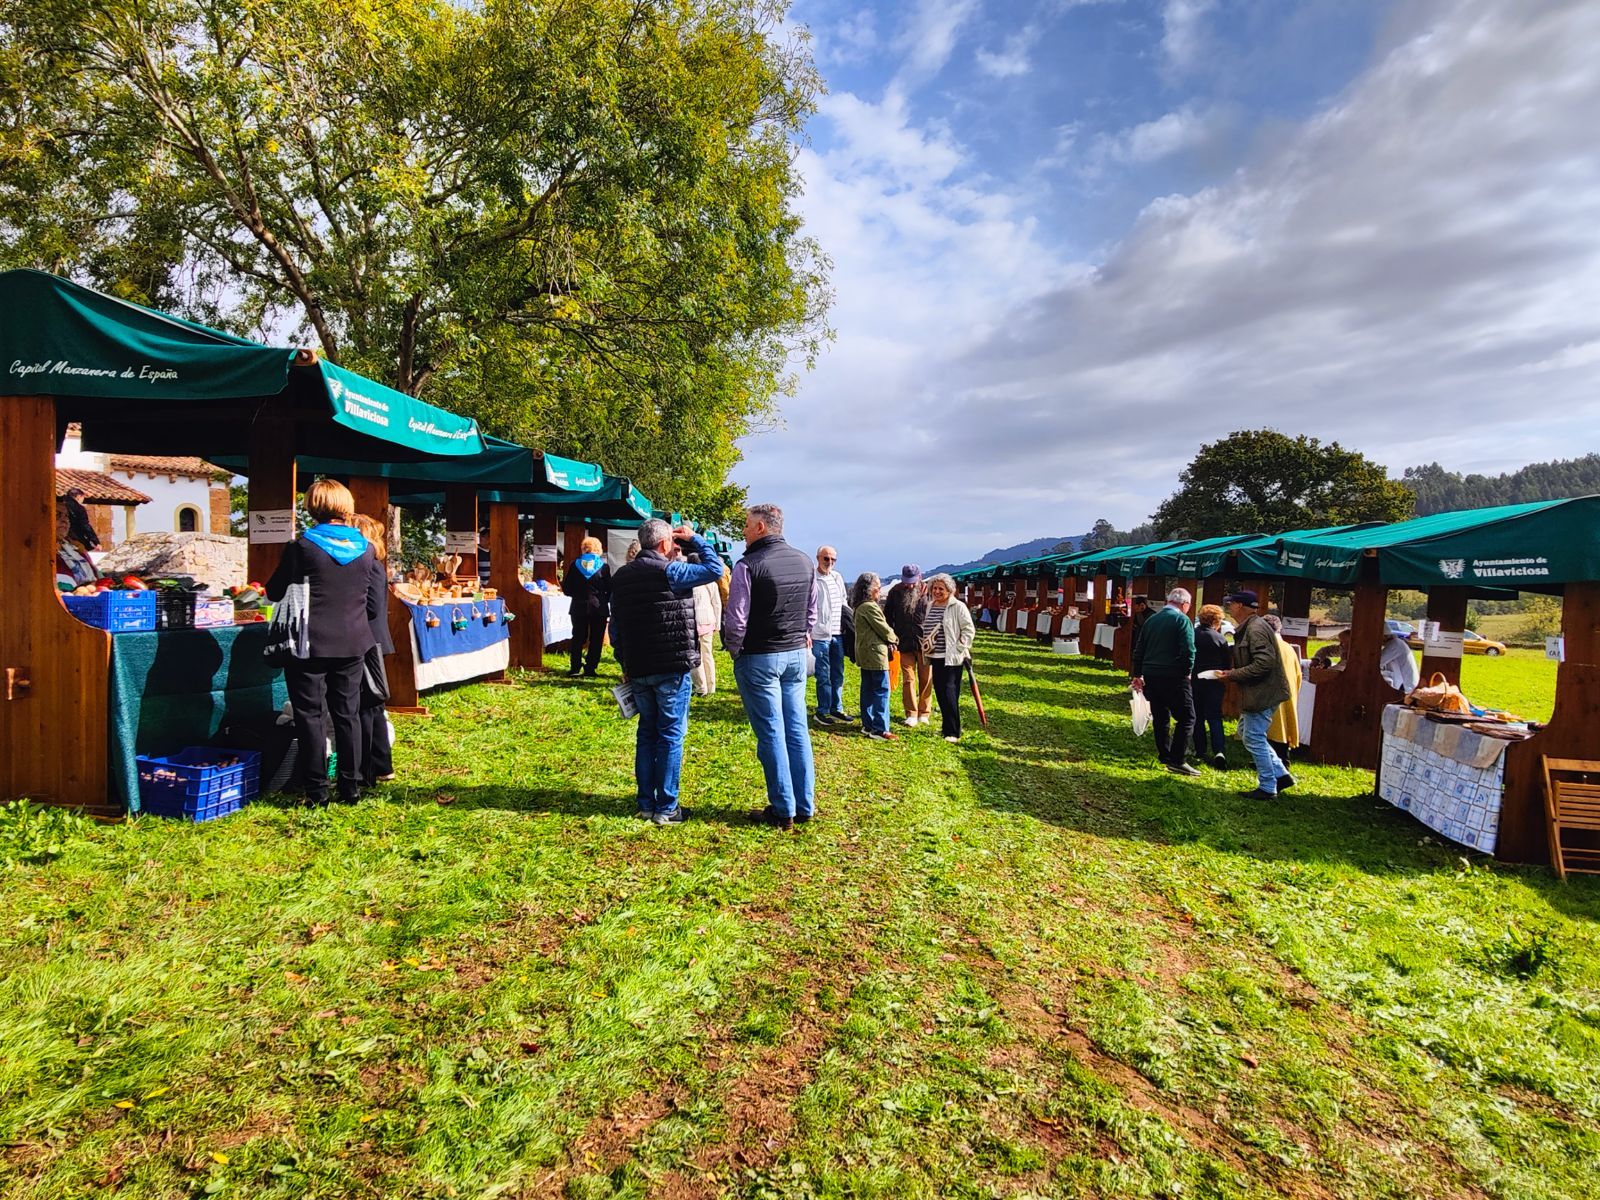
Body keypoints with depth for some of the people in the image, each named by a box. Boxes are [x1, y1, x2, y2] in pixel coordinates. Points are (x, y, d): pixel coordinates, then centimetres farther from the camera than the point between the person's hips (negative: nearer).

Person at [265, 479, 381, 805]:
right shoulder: (365, 550, 1)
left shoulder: (303, 546, -10)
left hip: (310, 644, -4)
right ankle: (351, 786, 17)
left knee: (310, 716, 5)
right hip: (352, 645, 4)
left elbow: (275, 593, 1)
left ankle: (316, 790, 10)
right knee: (347, 714, 12)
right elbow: (376, 605, 6)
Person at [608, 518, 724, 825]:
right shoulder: (670, 571, -13)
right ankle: (666, 808, 5)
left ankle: (646, 804, 20)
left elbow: (615, 627, 12)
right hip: (672, 667, -6)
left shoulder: (620, 577, 9)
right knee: (671, 735, 2)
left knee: (646, 733, 16)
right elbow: (714, 569, -9)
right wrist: (694, 539, 3)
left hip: (637, 669, 6)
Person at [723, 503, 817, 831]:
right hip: (797, 654, 6)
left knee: (771, 733, 1)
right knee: (797, 730, 11)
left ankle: (783, 811, 7)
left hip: (759, 658, -6)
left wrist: (734, 649, 2)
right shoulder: (805, 562, 6)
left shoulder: (748, 566, -15)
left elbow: (736, 619, -15)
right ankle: (805, 806, 17)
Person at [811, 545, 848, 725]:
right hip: (820, 635, -6)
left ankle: (836, 709, 22)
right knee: (824, 676, 0)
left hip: (838, 634, 6)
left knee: (838, 674, 12)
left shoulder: (837, 577, 12)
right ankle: (823, 711, 11)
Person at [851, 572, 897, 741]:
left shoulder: (859, 607, 12)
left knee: (868, 689, 13)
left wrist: (888, 638, 4)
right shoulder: (870, 607, -19)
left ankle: (867, 724, 19)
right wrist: (893, 639, 6)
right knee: (882, 690, -6)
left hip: (864, 654, 10)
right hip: (875, 653, -10)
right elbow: (883, 629, -14)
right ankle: (879, 729, -6)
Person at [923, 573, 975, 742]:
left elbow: (969, 630, -8)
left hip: (952, 658, -7)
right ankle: (946, 726, 23)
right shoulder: (930, 606, 13)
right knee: (940, 693, 10)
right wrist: (925, 645, 12)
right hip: (935, 657, 7)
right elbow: (925, 628, 26)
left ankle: (953, 732, -7)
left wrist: (958, 649, -13)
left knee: (949, 693, -12)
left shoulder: (958, 607, -8)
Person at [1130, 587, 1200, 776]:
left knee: (1160, 718, 16)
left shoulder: (1151, 619, 12)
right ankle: (1177, 761, -6)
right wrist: (1187, 672, -2)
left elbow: (1138, 649, 15)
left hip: (1150, 676, 7)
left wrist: (1137, 675, 21)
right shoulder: (1182, 620, -8)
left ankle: (1164, 756, 23)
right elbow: (1188, 651, -17)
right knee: (1186, 718, -1)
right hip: (1173, 677, -7)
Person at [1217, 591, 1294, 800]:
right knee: (1246, 733, 18)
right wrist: (1234, 672, 9)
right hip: (1256, 694, 11)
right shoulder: (1247, 628, 14)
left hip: (1262, 694, -11)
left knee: (1254, 738, -2)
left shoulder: (1255, 629, -19)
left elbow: (1264, 664, -26)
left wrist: (1234, 675, -19)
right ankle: (1281, 775, 23)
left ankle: (1267, 787, 9)